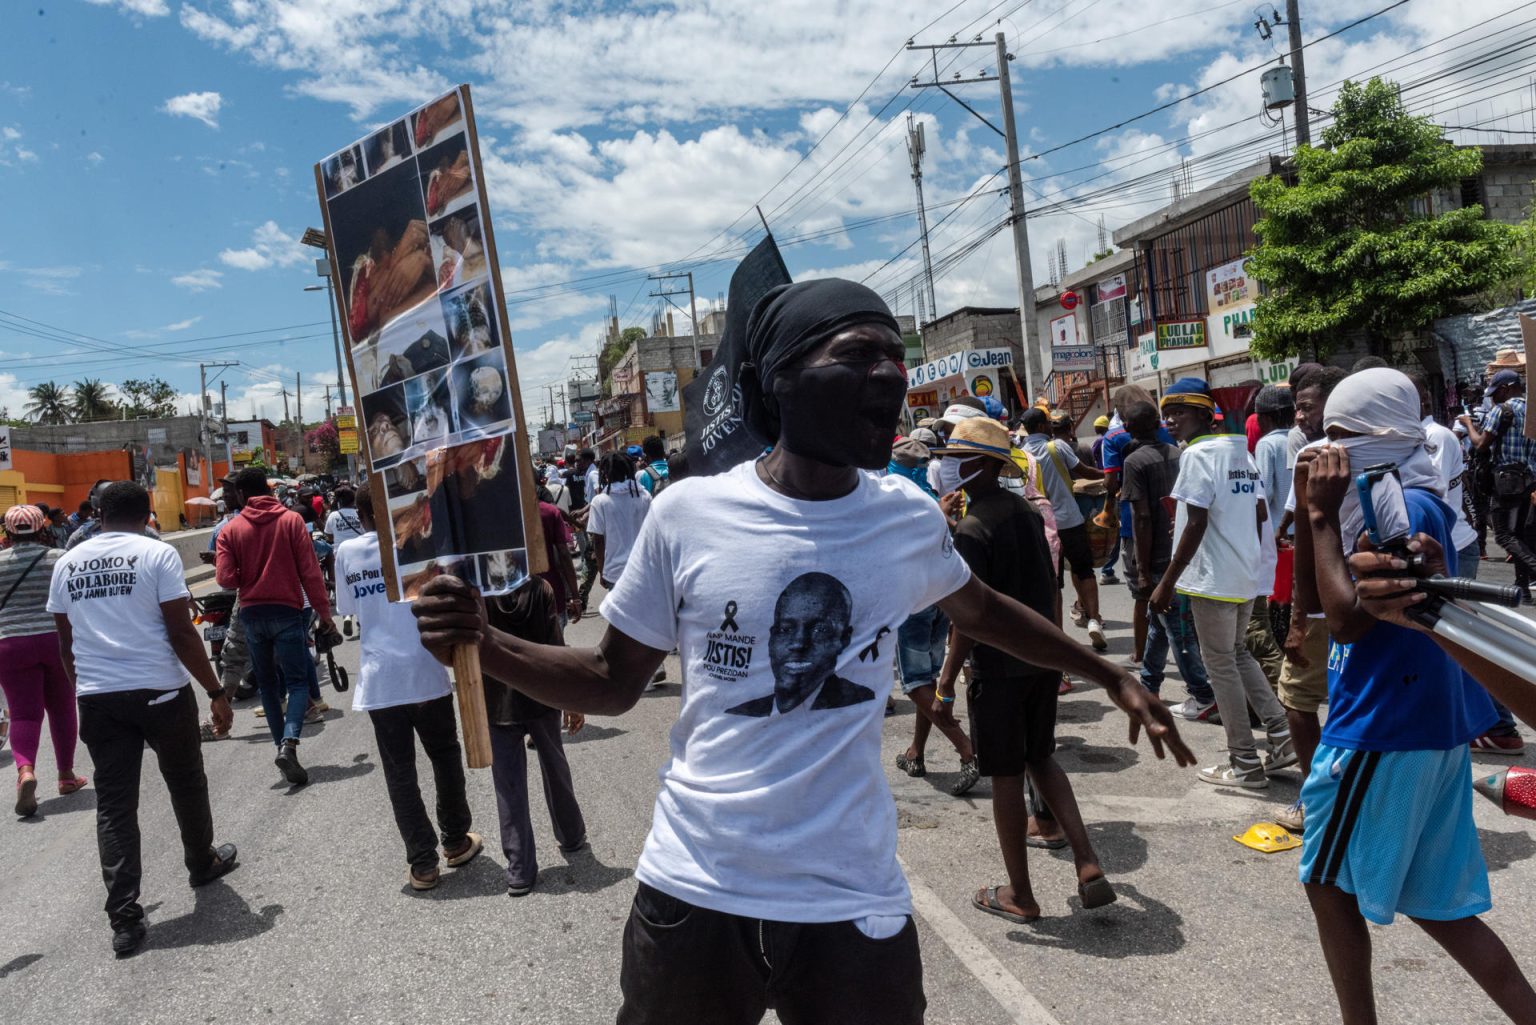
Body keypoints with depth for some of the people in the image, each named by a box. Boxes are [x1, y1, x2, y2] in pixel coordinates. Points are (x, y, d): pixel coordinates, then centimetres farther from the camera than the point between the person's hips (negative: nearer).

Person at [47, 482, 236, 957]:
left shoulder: (67, 563, 7)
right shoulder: (157, 554, -8)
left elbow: (66, 642, 12)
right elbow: (181, 632, -11)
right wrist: (216, 691, -6)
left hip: (98, 698, 4)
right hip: (160, 690, -3)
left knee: (113, 803, 5)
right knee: (185, 783, 17)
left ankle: (125, 917, 3)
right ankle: (202, 863, 37)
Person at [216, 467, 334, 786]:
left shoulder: (231, 529, 0)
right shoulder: (291, 520, -3)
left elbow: (225, 578, -7)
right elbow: (309, 570, -6)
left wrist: (247, 579, 16)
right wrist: (323, 610, -1)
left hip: (251, 614, 2)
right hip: (287, 611, -2)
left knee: (268, 684, 16)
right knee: (297, 681, 0)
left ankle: (281, 747, 18)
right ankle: (289, 744, -21)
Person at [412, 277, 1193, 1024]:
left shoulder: (909, 518, -4)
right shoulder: (688, 514, -11)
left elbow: (980, 610, 17)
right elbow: (613, 681, 0)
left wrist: (1111, 677, 20)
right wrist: (481, 644, -15)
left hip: (852, 900, 1)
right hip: (689, 890, -1)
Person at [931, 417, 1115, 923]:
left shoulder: (972, 530, -19)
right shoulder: (1027, 510, 6)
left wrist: (946, 685, -15)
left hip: (999, 667, -8)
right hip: (1044, 657, 8)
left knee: (1006, 776, 5)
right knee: (1041, 759, 22)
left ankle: (1020, 896, 18)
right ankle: (1087, 864, 14)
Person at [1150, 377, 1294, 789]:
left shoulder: (1198, 454, -15)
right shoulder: (1241, 452, 10)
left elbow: (1196, 525, -19)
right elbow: (1258, 514, 12)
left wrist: (1167, 583, -16)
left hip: (1213, 579, -8)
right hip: (1246, 574, 8)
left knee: (1220, 665, 3)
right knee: (1238, 654, 22)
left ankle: (1245, 764, 11)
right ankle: (1282, 737, 20)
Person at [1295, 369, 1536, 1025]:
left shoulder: (1402, 508, -19)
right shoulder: (1411, 502, 12)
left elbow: (1347, 618, -24)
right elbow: (1321, 597, 12)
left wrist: (1322, 515, -20)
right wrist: (1318, 511, 0)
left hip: (1385, 732, -9)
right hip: (1429, 726, 10)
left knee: (1329, 883, 7)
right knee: (1432, 903, 17)